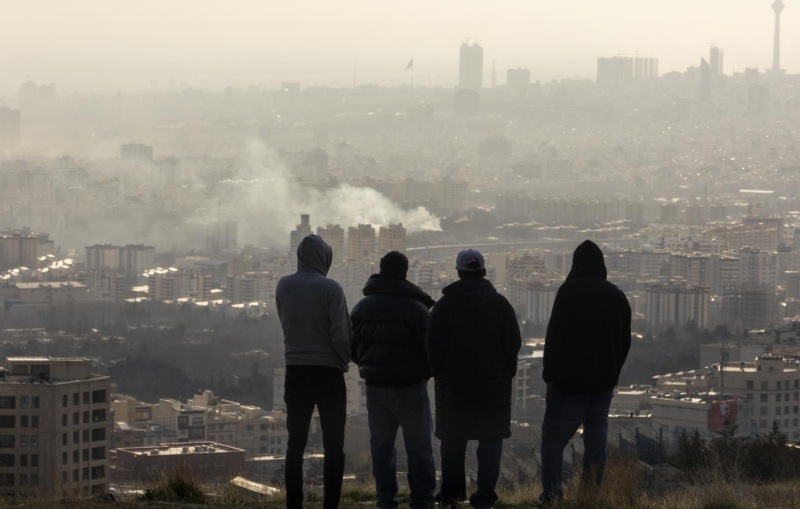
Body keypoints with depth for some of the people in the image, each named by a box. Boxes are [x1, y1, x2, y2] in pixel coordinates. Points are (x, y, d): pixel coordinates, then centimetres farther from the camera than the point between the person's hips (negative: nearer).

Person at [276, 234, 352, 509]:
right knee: (333, 445, 3)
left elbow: (286, 324, 7)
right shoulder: (330, 288, -12)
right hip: (328, 372, -3)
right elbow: (340, 334, -14)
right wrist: (344, 360, 3)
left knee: (296, 444, 8)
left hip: (296, 372, 3)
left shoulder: (284, 287, 0)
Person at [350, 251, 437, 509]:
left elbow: (352, 347, 9)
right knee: (418, 445, 4)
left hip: (375, 384, 4)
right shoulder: (416, 308, -14)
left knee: (381, 444, 12)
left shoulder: (361, 307, 3)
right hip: (409, 386, -4)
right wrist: (425, 371, 8)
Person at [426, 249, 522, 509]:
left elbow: (433, 344, -5)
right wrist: (506, 371, 11)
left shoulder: (445, 304, -4)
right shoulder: (500, 303, -1)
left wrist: (438, 371, 8)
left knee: (453, 439, 11)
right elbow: (514, 343, 0)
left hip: (453, 382, 0)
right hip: (494, 383, 0)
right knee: (490, 439, 4)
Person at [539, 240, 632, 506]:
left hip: (569, 382, -5)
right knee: (596, 440, 9)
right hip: (603, 383, 5)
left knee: (553, 437, 0)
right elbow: (625, 341, 15)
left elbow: (555, 335, -12)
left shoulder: (570, 291, -10)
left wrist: (550, 375, -5)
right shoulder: (617, 296, 9)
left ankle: (552, 494, -7)